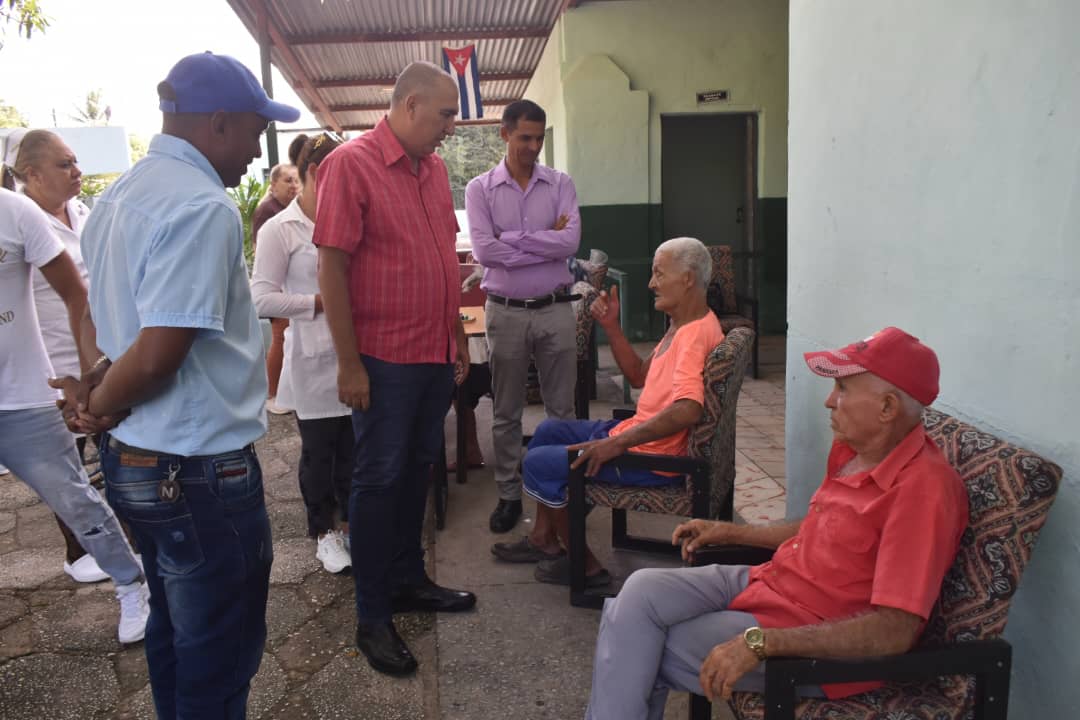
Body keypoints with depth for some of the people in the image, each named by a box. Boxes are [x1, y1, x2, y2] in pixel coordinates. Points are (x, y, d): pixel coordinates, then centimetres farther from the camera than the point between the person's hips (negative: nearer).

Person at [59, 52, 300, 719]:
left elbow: (99, 318, 20)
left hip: (134, 460, 9)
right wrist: (101, 405, -7)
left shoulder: (119, 196, 9)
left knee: (173, 632, 24)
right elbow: (158, 355, -24)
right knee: (218, 662, 8)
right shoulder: (205, 207, -21)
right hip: (201, 471, -9)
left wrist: (93, 388, 7)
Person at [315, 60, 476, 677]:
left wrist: (459, 338, 15)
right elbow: (332, 268, -14)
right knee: (380, 480, 3)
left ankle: (409, 579, 34)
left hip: (436, 354, 7)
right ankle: (373, 618, 16)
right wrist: (349, 364, -16)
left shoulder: (434, 168, 10)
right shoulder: (351, 164, -11)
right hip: (384, 359, -7)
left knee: (418, 469, 17)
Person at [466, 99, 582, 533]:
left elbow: (571, 241, -12)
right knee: (506, 413, 10)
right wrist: (547, 240, -11)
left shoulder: (560, 184, 3)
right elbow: (484, 250, -14)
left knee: (561, 408, 9)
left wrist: (511, 239, -13)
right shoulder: (480, 189, 0)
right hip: (506, 313, 0)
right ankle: (509, 495, 24)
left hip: (555, 310, 1)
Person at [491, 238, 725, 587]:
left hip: (652, 458, -11)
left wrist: (616, 444, -33)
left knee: (539, 463, -7)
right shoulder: (681, 326, 11)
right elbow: (640, 377, 17)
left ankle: (584, 565, 6)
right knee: (548, 430, 19)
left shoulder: (696, 334, -24)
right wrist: (611, 326, 6)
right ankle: (544, 539, 25)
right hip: (638, 434, 11)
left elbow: (687, 410, -37)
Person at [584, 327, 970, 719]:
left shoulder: (923, 488, -25)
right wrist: (731, 532, 16)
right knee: (641, 591, -6)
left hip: (820, 645, -8)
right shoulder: (854, 448, 3)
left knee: (638, 651, -10)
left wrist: (759, 643, -32)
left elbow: (895, 631, -29)